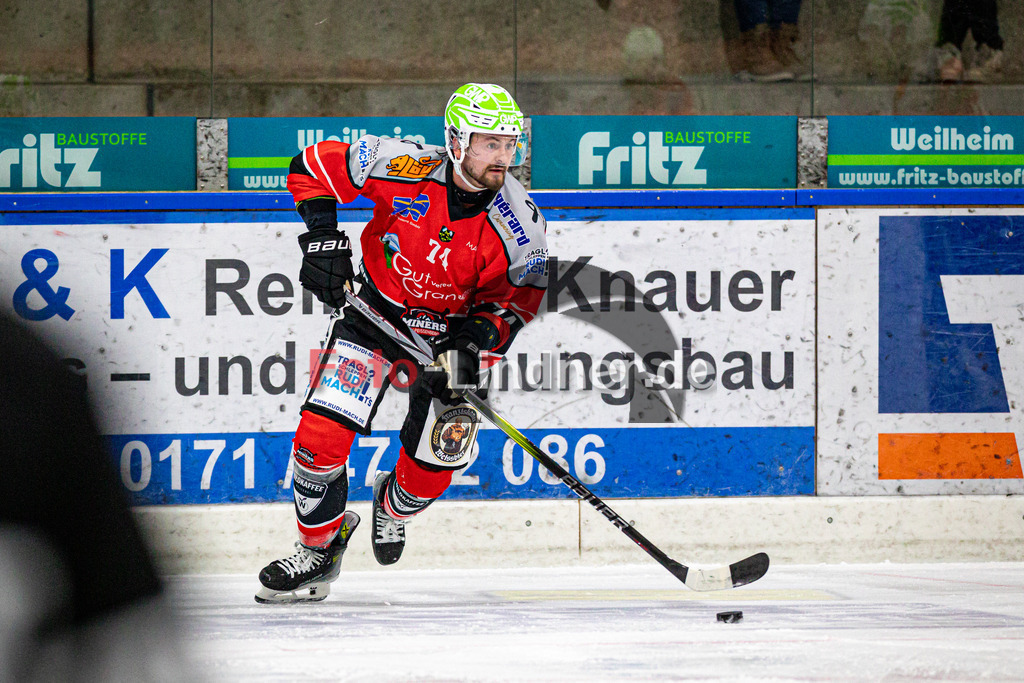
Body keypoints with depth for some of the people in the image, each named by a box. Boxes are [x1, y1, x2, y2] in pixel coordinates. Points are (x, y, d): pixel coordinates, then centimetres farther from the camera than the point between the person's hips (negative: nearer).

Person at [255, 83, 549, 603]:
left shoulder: (517, 220, -20)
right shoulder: (404, 169, -25)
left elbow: (523, 294, -7)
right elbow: (311, 168, -13)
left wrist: (487, 332, -25)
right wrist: (323, 239, -22)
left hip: (450, 330, 1)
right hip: (376, 311, -1)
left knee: (438, 451, -12)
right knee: (322, 436, -14)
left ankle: (396, 505, 25)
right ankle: (318, 548, 8)